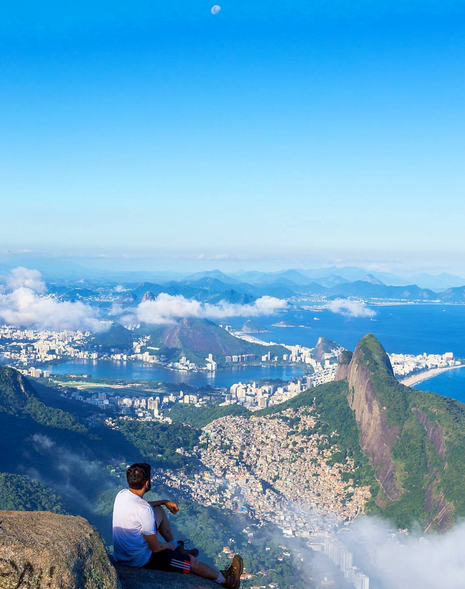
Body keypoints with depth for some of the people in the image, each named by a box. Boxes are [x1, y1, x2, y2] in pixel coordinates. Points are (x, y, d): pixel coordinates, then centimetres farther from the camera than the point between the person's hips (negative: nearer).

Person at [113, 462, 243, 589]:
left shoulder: (121, 494, -8)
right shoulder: (144, 510, -32)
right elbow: (155, 548, -23)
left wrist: (164, 502, 16)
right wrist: (168, 546, -1)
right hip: (140, 560, -8)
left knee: (159, 511, 21)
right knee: (192, 561, 9)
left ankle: (178, 547, 38)